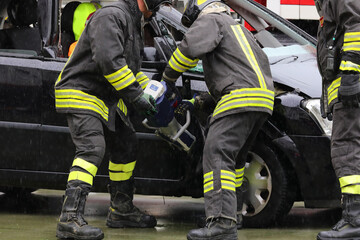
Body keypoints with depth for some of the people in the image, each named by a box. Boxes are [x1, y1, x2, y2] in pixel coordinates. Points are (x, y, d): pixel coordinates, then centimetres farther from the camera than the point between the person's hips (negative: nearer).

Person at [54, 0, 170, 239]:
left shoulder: (132, 22, 15)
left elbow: (131, 65, 28)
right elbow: (108, 60, -31)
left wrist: (149, 92, 17)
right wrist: (136, 95, -27)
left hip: (108, 99, 11)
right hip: (81, 94, -11)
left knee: (126, 148, 16)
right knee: (92, 149, -24)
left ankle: (122, 211, 31)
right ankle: (70, 218, -32)